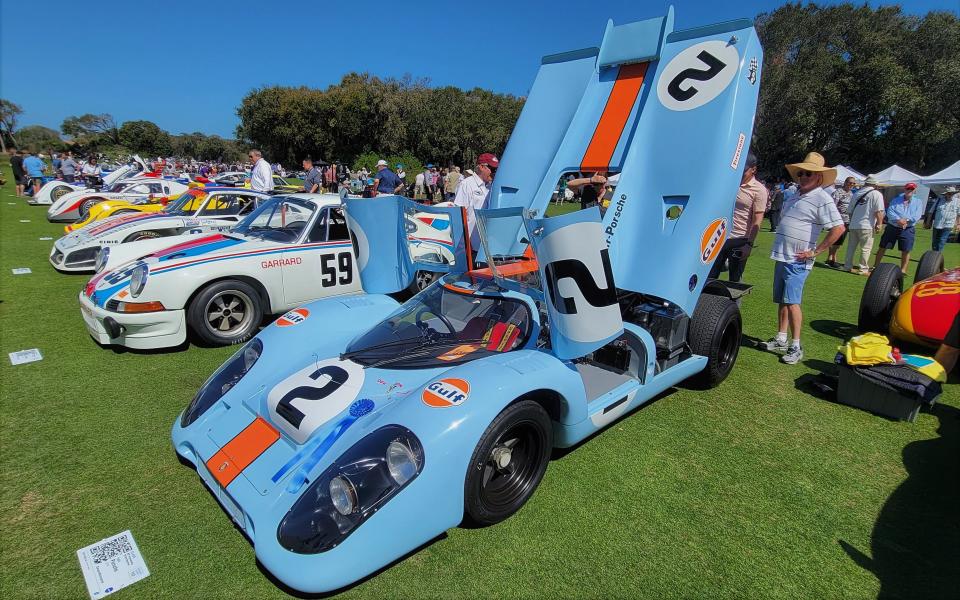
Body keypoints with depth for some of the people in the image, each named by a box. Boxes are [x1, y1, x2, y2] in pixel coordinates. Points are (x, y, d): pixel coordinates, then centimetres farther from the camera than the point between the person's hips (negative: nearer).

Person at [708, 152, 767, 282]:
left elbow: (757, 220, -10)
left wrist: (749, 244, -16)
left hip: (740, 240, -4)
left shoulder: (759, 190, -7)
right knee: (710, 277, 6)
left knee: (734, 281, 6)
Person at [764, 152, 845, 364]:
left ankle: (796, 347, -3)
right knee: (781, 300, 12)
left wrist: (814, 252, -15)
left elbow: (838, 228, -17)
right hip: (781, 257, 8)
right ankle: (781, 340, 21)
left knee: (791, 302, -11)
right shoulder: (793, 196, 14)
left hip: (798, 261, -8)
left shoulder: (822, 199, -10)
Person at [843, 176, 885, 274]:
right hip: (866, 226, -5)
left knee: (851, 246, 13)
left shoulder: (857, 193, 12)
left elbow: (850, 210, 17)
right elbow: (878, 211, -13)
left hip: (853, 225, 6)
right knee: (866, 248, 0)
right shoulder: (876, 194, -5)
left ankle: (847, 266, 17)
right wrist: (879, 224, -9)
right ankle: (863, 269, 1)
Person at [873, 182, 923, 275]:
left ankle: (903, 270, 11)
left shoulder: (918, 202, 8)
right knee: (882, 247, 1)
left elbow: (917, 216, -5)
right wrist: (898, 220, -22)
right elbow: (889, 212, -7)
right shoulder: (895, 200, 8)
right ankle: (875, 266, 9)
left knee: (906, 251, 2)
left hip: (907, 230, 0)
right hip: (892, 227, 0)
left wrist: (906, 220, -21)